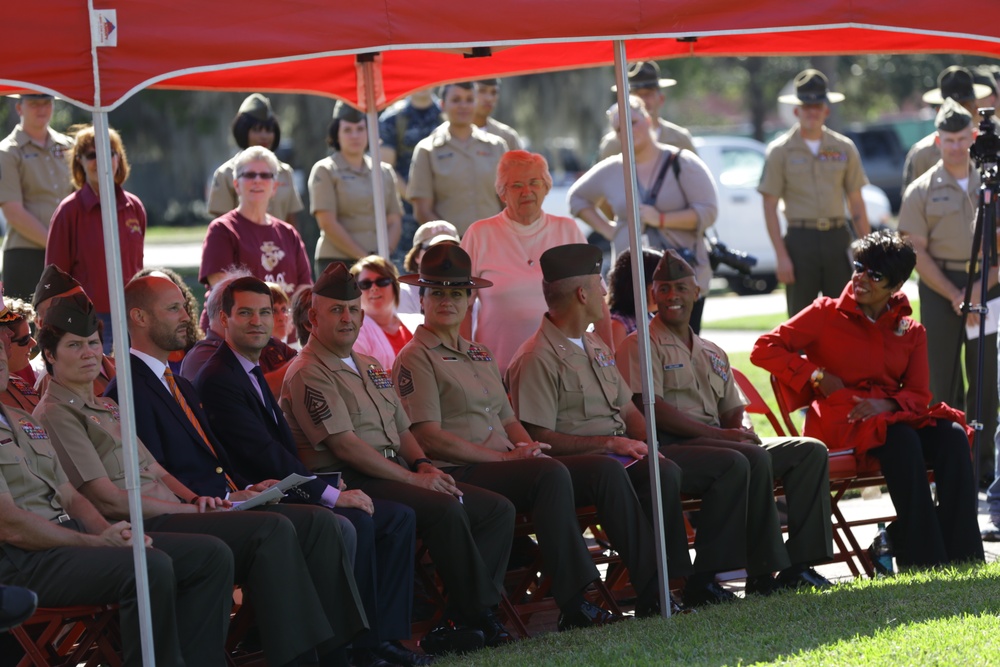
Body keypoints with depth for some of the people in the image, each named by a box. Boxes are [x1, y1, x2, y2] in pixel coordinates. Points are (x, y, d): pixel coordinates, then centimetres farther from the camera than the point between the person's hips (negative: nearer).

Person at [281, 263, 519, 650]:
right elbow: (344, 445, -15)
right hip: (348, 482, -9)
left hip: (396, 474, 9)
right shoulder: (308, 374, -7)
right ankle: (479, 613, -21)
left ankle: (461, 617, -12)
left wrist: (423, 465, 3)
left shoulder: (370, 367, 23)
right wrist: (413, 478, -16)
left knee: (498, 509, -4)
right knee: (446, 509, -31)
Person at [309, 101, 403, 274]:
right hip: (337, 262, -4)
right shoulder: (324, 171, 3)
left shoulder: (385, 171, 17)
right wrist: (363, 257, -11)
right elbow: (328, 223, -6)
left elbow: (394, 222, 13)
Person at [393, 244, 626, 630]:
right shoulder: (416, 359, -1)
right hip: (458, 476, -8)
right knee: (551, 475, -33)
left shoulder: (479, 355, 26)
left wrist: (528, 448, 1)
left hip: (501, 465, 8)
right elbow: (430, 439, -10)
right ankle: (573, 606, -34)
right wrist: (504, 457, -13)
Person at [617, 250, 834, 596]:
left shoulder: (712, 354, 26)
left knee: (810, 451, -6)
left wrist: (742, 430, -1)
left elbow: (733, 409, 27)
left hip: (718, 442, 8)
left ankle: (798, 562, -14)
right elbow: (651, 408, -12)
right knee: (754, 460, -34)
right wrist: (719, 434, -17)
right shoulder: (641, 345, 0)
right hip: (671, 447, -8)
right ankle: (764, 573, -31)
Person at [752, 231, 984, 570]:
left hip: (891, 415, 4)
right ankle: (923, 561, -40)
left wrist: (885, 405, -14)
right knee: (901, 440, -35)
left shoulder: (910, 331, 18)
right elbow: (765, 349, 2)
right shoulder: (827, 313, 8)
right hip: (838, 421, -4)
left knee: (952, 436, -26)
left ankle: (962, 555, -32)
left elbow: (919, 395, 8)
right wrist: (817, 376, -6)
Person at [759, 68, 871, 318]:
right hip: (801, 239, -2)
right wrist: (781, 256, -9)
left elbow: (856, 203, 12)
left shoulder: (844, 148, 9)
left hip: (838, 239, 2)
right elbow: (770, 207, 0)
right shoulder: (780, 151, 2)